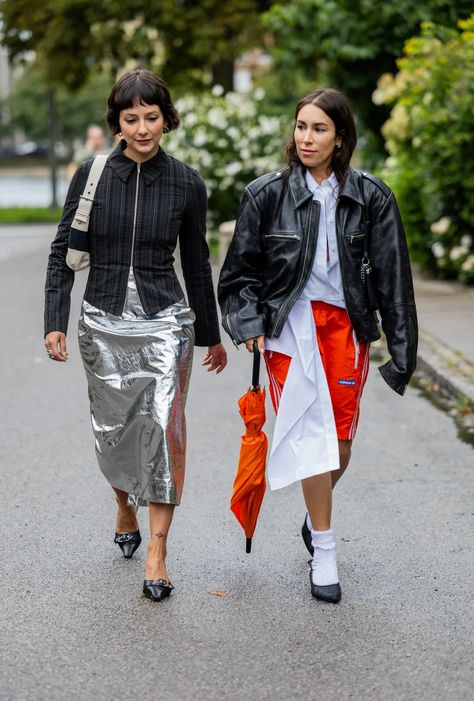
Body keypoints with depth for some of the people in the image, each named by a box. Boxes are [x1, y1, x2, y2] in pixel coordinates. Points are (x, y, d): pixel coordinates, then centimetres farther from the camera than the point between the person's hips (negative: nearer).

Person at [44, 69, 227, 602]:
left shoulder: (186, 183, -2)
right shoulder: (92, 176, -2)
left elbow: (196, 263, 9)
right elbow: (63, 252, 1)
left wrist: (211, 334, 15)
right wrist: (55, 323, -7)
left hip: (165, 320, -1)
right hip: (103, 320, 1)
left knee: (165, 427, -14)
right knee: (112, 430, 12)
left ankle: (157, 552, -7)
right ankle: (125, 506, 43)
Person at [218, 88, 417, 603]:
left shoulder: (370, 198, 1)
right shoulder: (267, 194, -1)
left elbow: (392, 276, 2)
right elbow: (241, 268, 7)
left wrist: (402, 348, 0)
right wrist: (249, 323, -5)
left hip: (346, 325, 2)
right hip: (290, 324, -1)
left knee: (340, 441, 6)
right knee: (313, 435, -10)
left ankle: (316, 515, 37)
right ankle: (324, 553, 1)